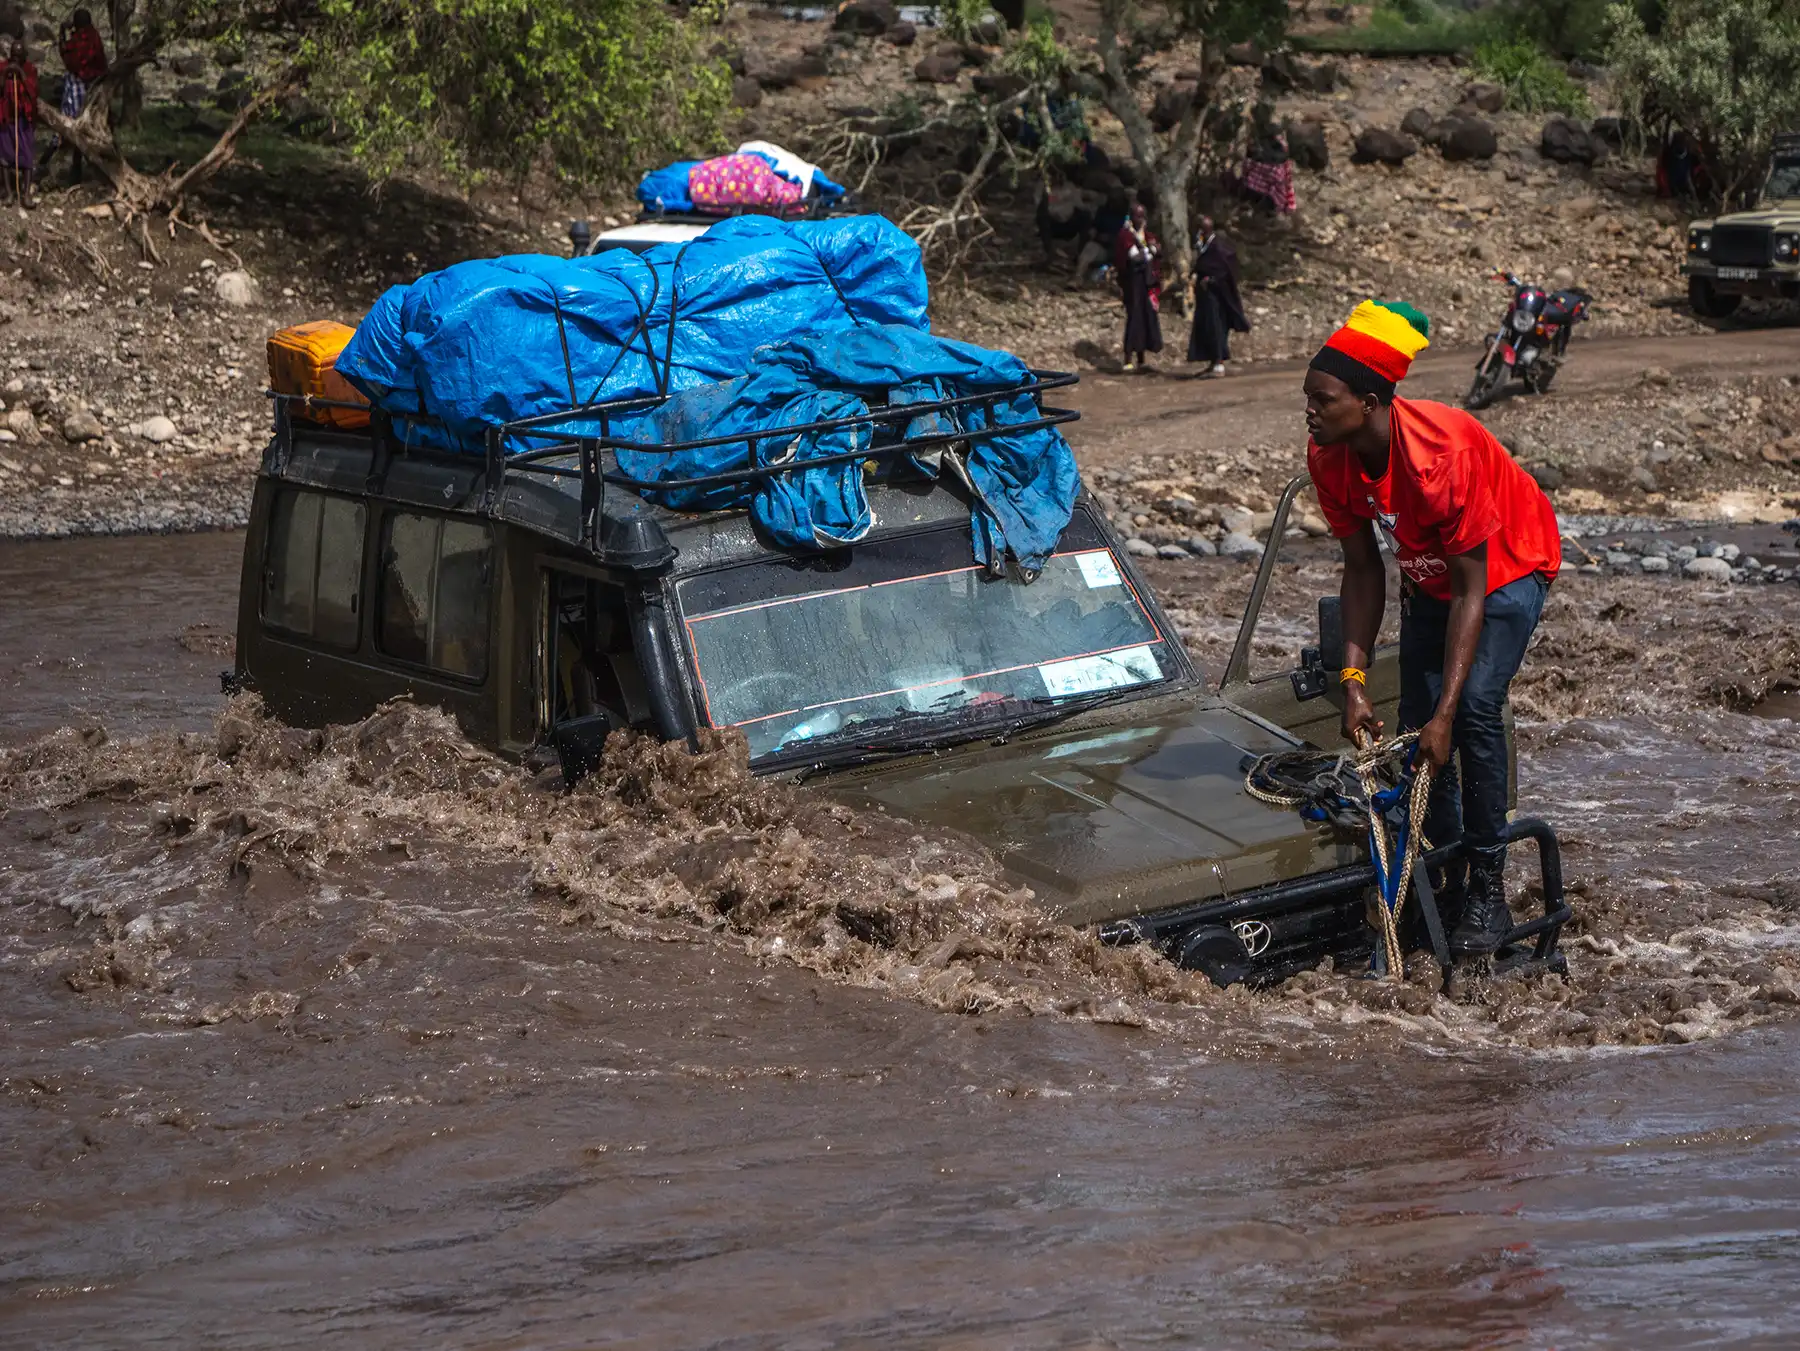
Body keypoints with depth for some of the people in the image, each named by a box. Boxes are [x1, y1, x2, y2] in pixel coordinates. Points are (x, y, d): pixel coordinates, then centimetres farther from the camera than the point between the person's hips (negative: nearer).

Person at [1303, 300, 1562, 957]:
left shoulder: (1441, 454, -39)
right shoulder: (1330, 458, -20)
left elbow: (1471, 589, -33)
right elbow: (1363, 569, -8)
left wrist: (1445, 713, -36)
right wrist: (1353, 680, -16)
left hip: (1508, 565, -6)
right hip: (1428, 575, 6)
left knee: (1475, 706, -24)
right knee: (1417, 727, -1)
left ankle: (1489, 892, -15)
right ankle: (1447, 887, 14)